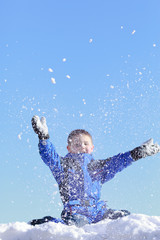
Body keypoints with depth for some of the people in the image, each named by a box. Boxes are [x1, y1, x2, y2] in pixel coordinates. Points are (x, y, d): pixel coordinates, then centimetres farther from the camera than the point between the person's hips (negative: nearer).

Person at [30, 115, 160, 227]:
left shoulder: (98, 166, 20)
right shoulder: (64, 165, 6)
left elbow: (117, 161, 25)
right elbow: (50, 157, -9)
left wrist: (139, 152, 24)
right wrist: (44, 138, -23)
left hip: (98, 210, 6)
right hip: (76, 210, -5)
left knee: (125, 216, 0)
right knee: (75, 223, -35)